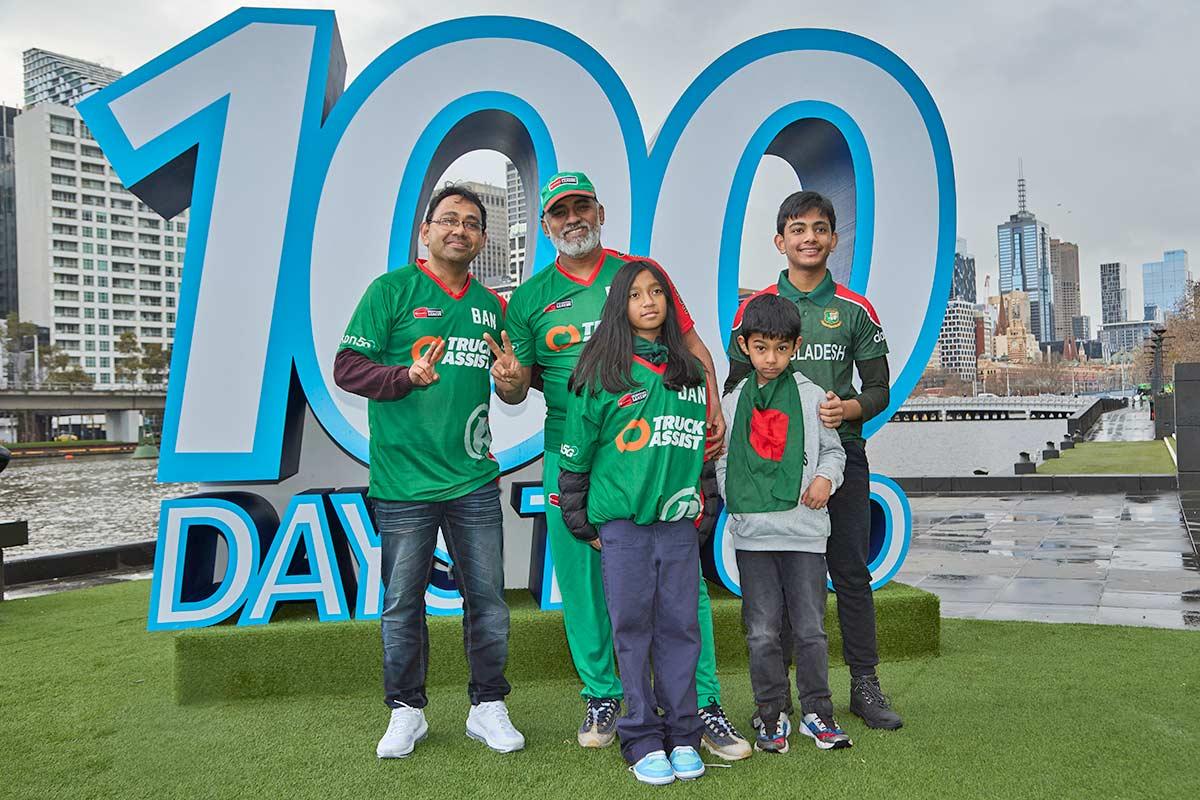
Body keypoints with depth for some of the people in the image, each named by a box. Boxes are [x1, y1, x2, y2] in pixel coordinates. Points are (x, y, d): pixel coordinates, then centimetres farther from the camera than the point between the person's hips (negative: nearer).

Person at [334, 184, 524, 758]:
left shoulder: (491, 304, 13)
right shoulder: (391, 290, -2)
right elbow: (346, 368, -6)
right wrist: (407, 377, -22)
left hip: (473, 480, 4)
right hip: (403, 480, -3)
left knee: (487, 598, 8)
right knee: (403, 602, 7)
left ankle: (488, 707, 23)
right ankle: (406, 711, 24)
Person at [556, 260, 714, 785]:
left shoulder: (689, 371, 12)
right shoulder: (601, 371, -1)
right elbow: (576, 449, 0)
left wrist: (706, 504, 17)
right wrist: (579, 519, 0)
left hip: (680, 521, 3)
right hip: (622, 521, -3)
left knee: (680, 627, 6)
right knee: (633, 629, 2)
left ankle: (682, 736, 17)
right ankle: (643, 740, 11)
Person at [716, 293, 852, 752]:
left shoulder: (811, 397, 5)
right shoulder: (731, 403, 8)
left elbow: (833, 449, 12)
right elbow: (722, 462, 13)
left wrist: (826, 477, -8)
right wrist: (735, 500, -2)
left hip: (804, 530, -1)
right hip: (752, 533, 1)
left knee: (810, 628, 5)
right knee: (762, 632, 5)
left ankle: (817, 711, 22)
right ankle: (772, 715, 19)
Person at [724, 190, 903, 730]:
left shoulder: (855, 311, 7)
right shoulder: (755, 308, 6)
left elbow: (879, 390, 7)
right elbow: (735, 390, 7)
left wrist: (847, 409, -14)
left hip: (841, 453, 1)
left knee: (851, 570, 5)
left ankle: (865, 685, 16)